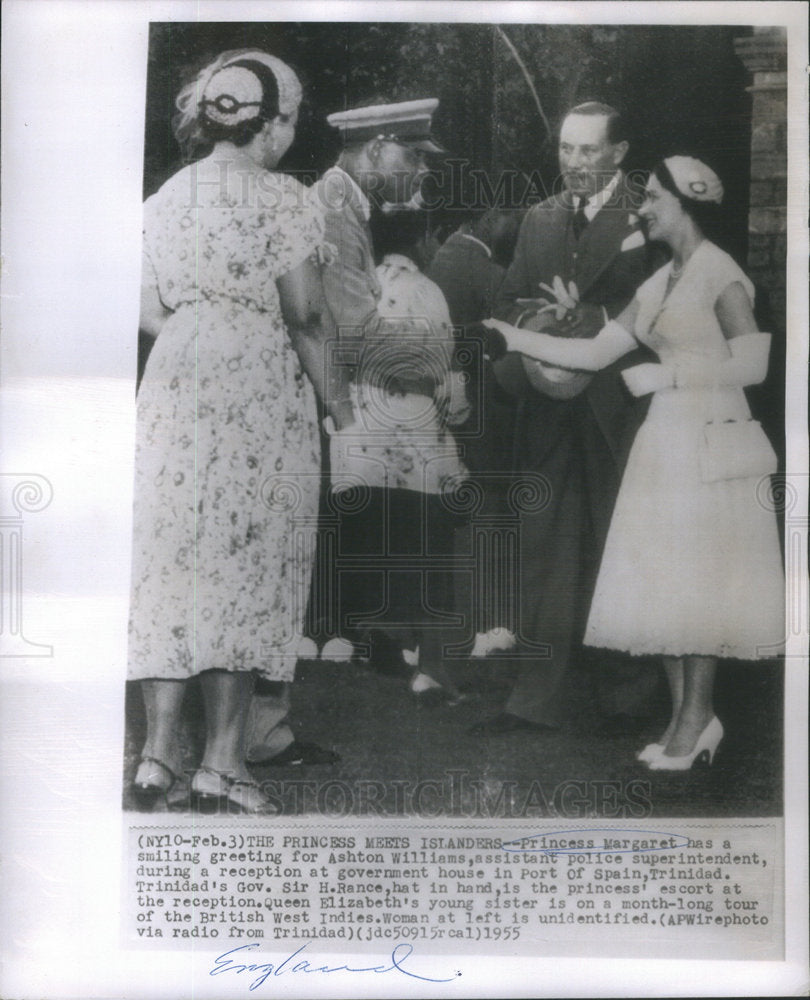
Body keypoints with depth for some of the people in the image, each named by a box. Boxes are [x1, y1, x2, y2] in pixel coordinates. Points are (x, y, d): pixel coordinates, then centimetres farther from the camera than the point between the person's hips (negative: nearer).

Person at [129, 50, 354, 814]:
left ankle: (158, 752, 6)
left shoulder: (164, 198, 13)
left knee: (171, 556, 7)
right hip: (258, 387, -5)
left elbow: (150, 311, 12)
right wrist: (330, 385, 6)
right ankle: (222, 764, 2)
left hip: (174, 384, 5)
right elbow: (306, 312, -8)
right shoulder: (277, 196, -4)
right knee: (246, 559, 0)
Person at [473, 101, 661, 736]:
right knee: (545, 549, 6)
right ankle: (536, 697, 13)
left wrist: (582, 321, -18)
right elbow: (511, 303, 13)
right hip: (550, 410, 5)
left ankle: (634, 692, 23)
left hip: (618, 413, -4)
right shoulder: (539, 219, 15)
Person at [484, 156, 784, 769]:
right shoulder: (659, 284, 14)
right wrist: (520, 339, 5)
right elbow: (597, 353, 12)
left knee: (696, 581, -2)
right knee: (663, 583, 7)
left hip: (709, 444, -7)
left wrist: (667, 374, -15)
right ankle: (684, 715, 16)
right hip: (665, 442, 8)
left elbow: (753, 364, -14)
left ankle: (697, 714, 11)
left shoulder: (720, 274, -8)